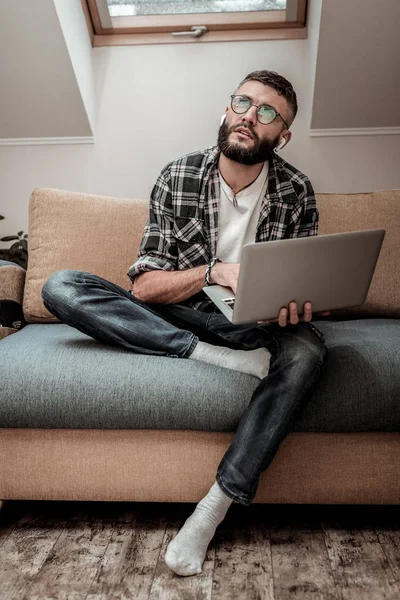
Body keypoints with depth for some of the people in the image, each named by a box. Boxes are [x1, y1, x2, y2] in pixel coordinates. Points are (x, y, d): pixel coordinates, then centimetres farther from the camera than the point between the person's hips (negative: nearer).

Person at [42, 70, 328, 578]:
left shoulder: (297, 191, -1)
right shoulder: (177, 178, -4)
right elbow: (143, 287, -9)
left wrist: (295, 299, -20)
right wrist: (214, 272, -25)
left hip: (254, 325, 0)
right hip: (182, 320, 1)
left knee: (305, 350, -36)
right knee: (61, 288, -18)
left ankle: (214, 507, -24)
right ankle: (223, 359, -28)